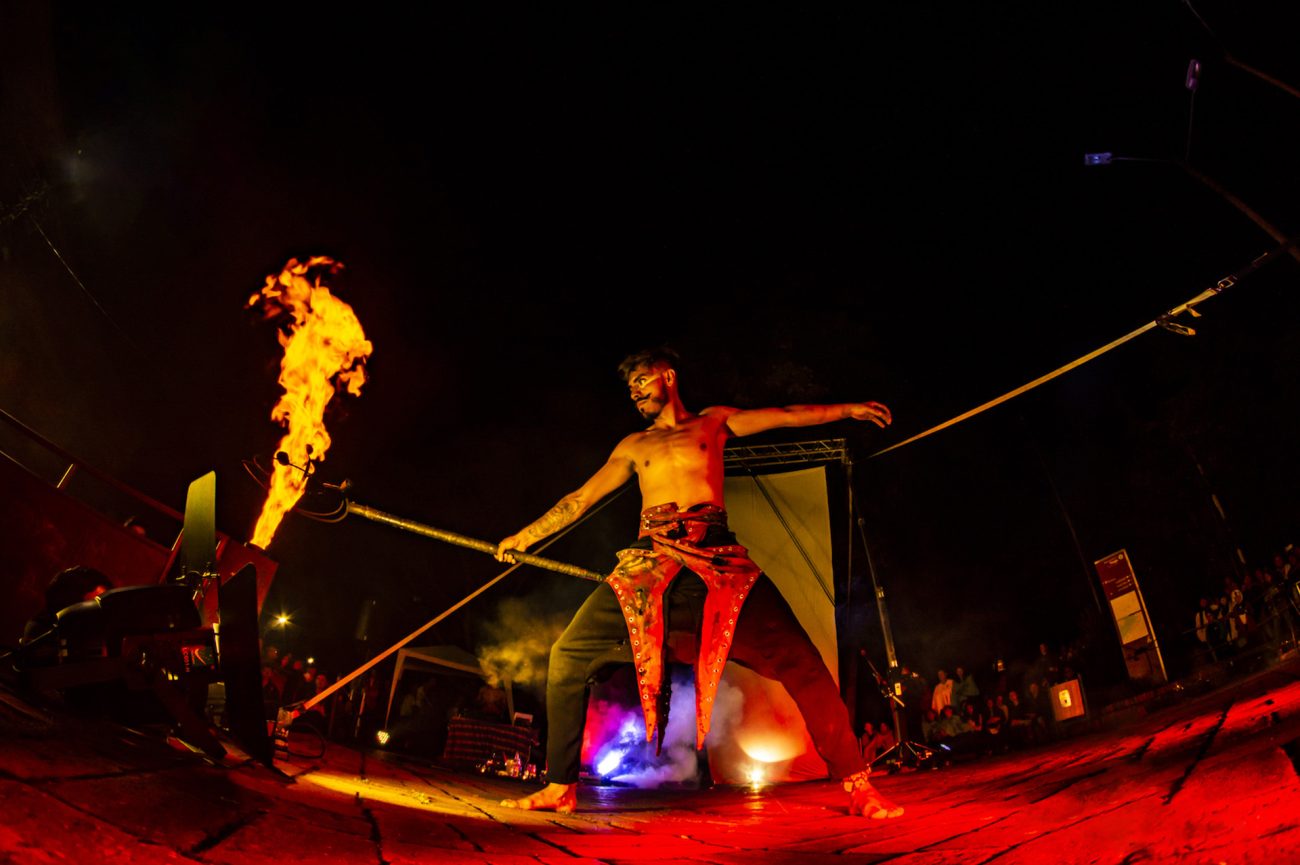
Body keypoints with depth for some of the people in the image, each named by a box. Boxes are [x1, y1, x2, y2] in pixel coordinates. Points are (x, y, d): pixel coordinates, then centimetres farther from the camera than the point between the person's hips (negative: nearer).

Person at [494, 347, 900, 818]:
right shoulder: (633, 446, 25)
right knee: (568, 656, -8)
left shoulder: (712, 422, 20)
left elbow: (784, 416, 14)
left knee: (798, 660, -16)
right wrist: (525, 536, 28)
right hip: (650, 562, 3)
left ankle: (857, 786, -6)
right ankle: (559, 789, 4)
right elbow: (581, 498, 27)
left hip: (716, 558, -2)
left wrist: (848, 409, 7)